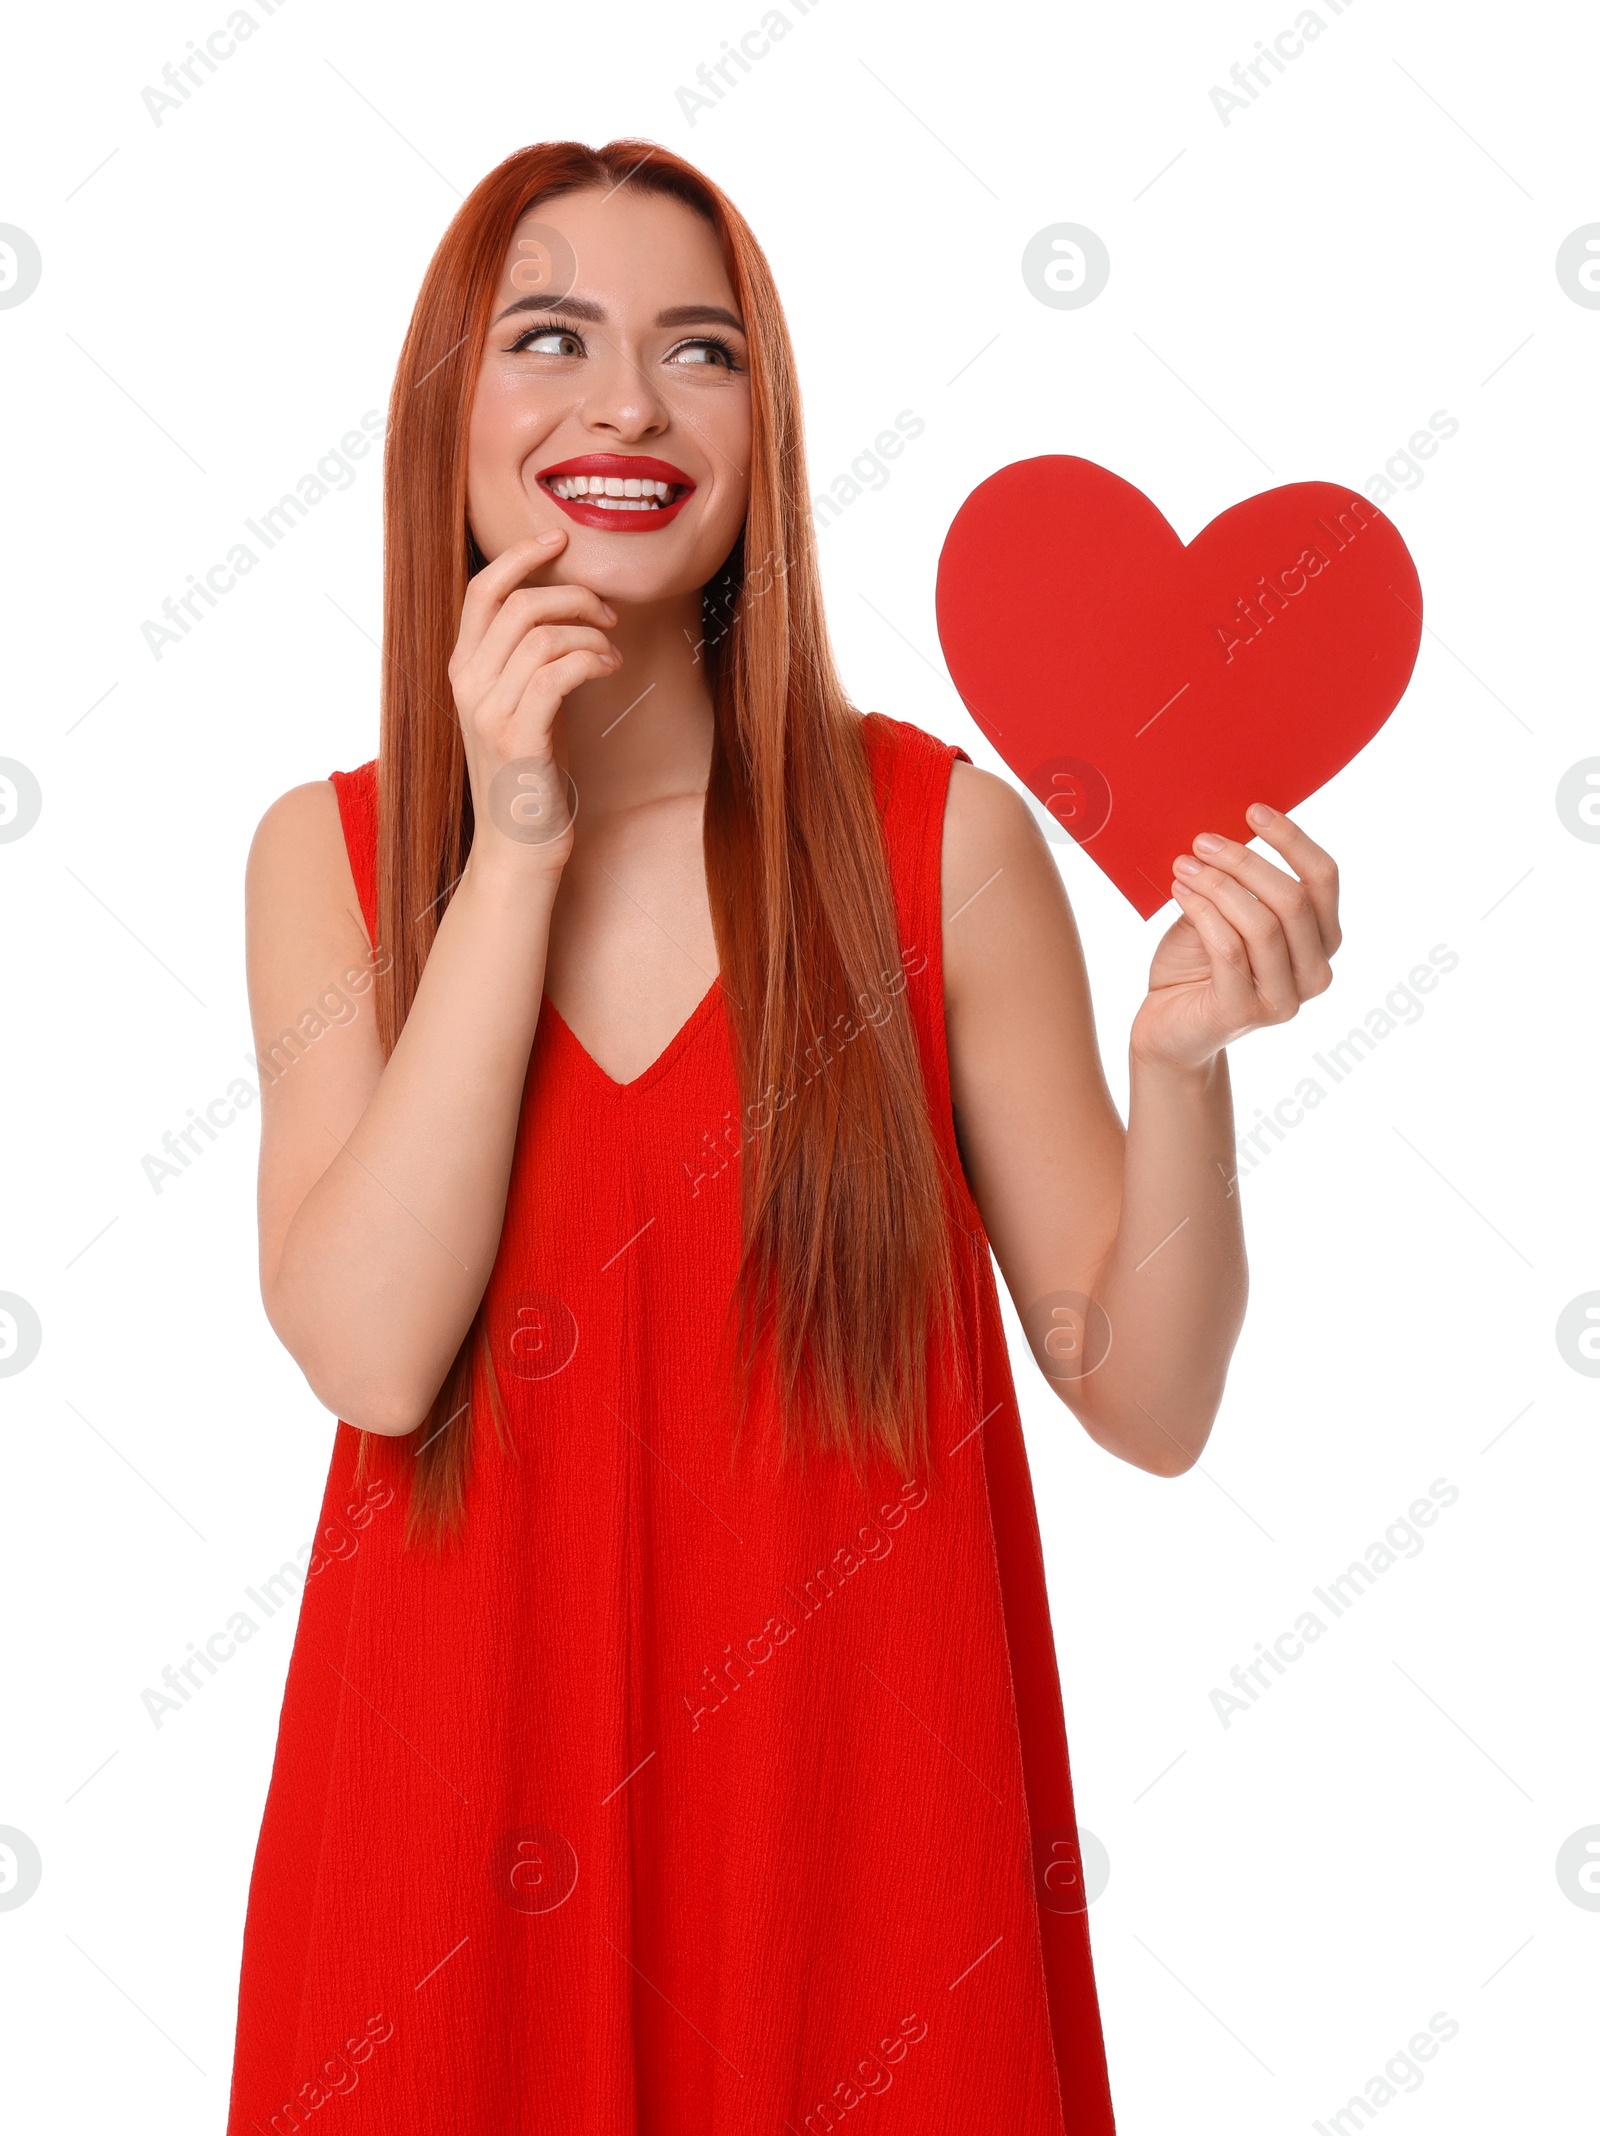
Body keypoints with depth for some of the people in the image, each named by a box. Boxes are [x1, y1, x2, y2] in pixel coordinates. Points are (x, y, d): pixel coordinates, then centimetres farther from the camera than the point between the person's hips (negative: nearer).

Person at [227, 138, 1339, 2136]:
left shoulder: (940, 833, -7)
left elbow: (1146, 1404, -5)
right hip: (466, 1806, 2)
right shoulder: (327, 852, -1)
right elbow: (371, 1350, -16)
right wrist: (518, 844, -16)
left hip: (851, 1822, -1)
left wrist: (1185, 1062, -22)